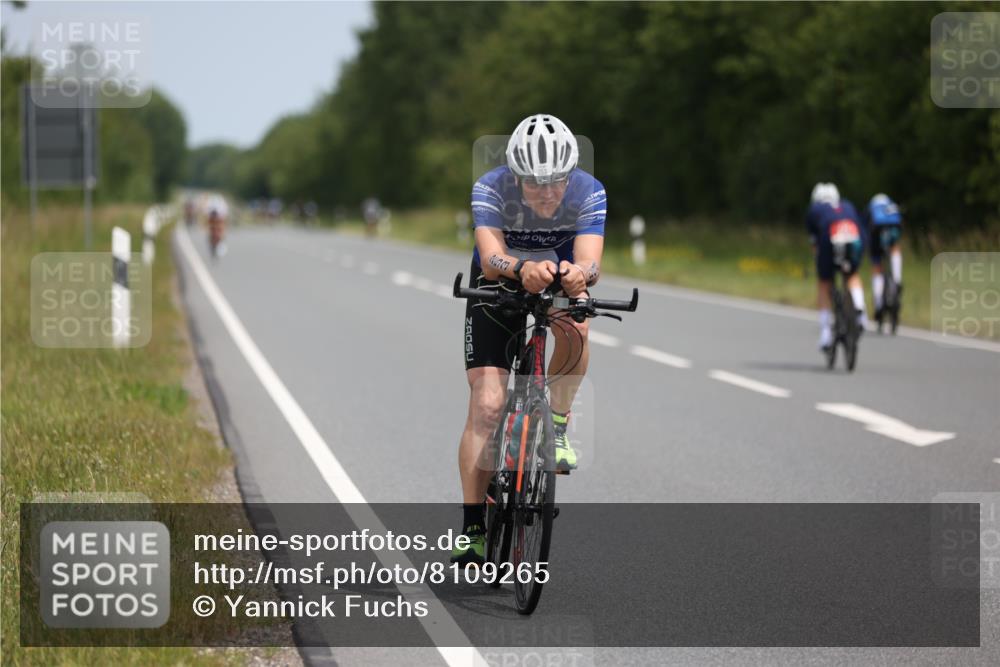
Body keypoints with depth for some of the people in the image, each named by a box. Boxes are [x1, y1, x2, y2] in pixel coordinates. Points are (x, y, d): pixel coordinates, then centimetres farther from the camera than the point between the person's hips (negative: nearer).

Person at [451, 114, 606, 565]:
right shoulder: (490, 189, -28)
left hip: (560, 281, 1)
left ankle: (557, 424, -12)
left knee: (574, 328, -36)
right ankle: (472, 526, -8)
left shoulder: (589, 193, -24)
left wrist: (578, 273, -60)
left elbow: (591, 261, -35)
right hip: (498, 288, -1)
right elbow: (491, 258, -40)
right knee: (486, 405, -14)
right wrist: (523, 269, -63)